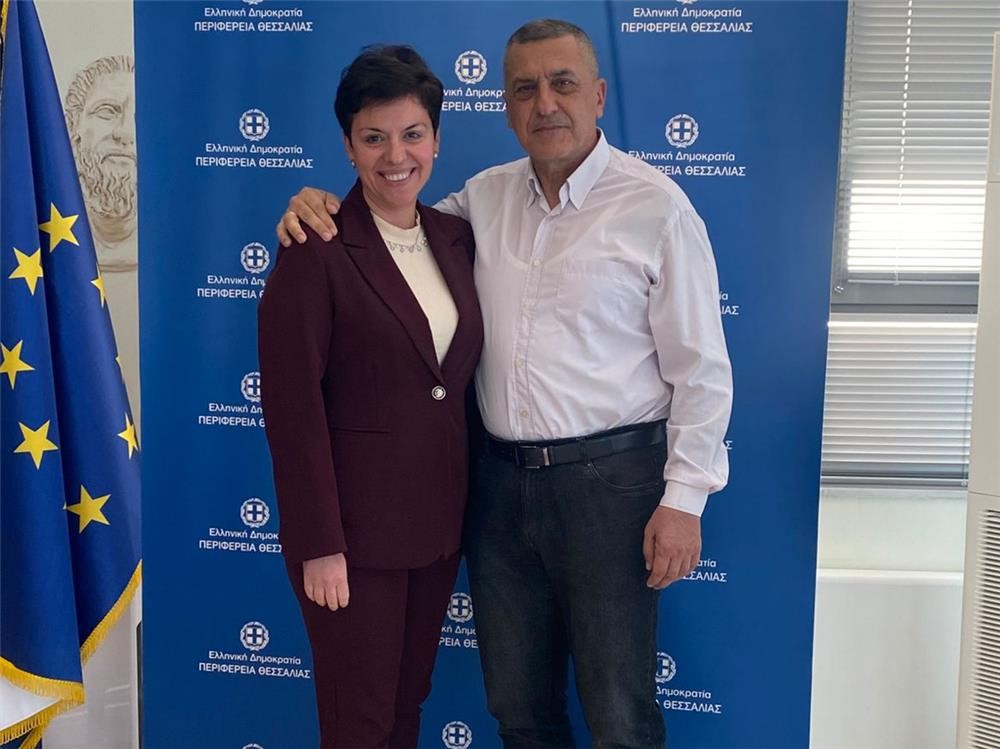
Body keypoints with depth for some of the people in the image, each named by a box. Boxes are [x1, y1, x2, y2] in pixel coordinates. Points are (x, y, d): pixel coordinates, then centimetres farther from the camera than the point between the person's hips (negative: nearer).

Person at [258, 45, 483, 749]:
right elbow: (294, 408, -15)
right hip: (355, 525, -5)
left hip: (440, 519, 6)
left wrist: (468, 503, 6)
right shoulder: (317, 253, -14)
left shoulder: (456, 238, 5)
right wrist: (320, 545, -16)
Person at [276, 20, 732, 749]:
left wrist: (683, 498, -10)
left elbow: (701, 369, -6)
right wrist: (319, 208, 0)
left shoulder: (655, 206, -6)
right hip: (502, 477, 5)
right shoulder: (485, 198, 7)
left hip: (609, 477, -4)